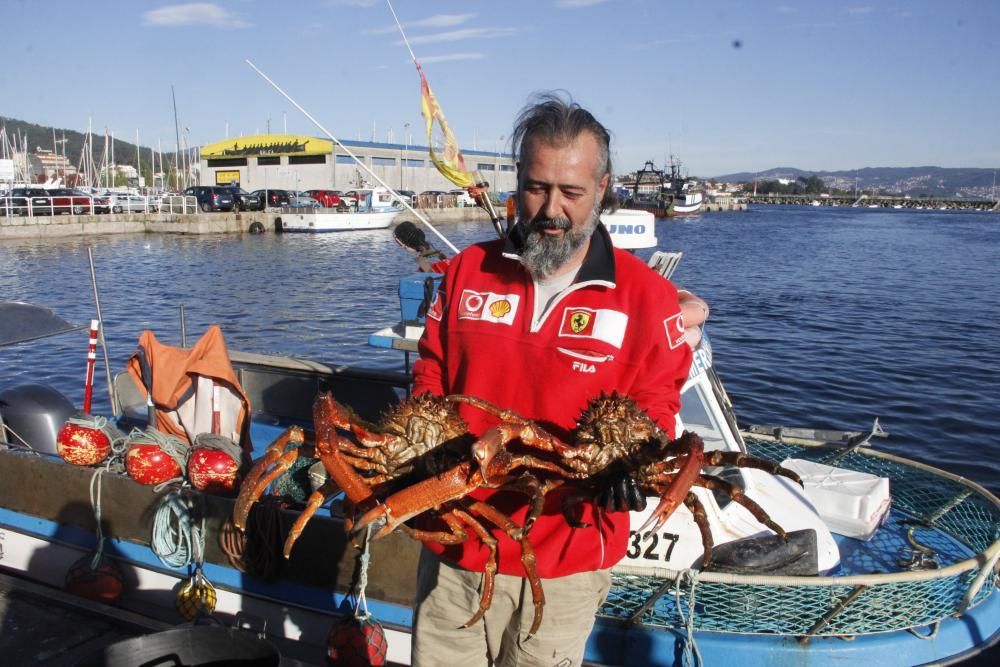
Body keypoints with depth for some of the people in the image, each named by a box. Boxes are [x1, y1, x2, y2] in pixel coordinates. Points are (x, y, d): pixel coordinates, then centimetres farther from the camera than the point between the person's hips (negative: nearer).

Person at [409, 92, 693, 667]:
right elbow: (432, 378, 7)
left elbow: (655, 406, -3)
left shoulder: (646, 295, -6)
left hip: (568, 560, -2)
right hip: (457, 542, 2)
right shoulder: (468, 271, 2)